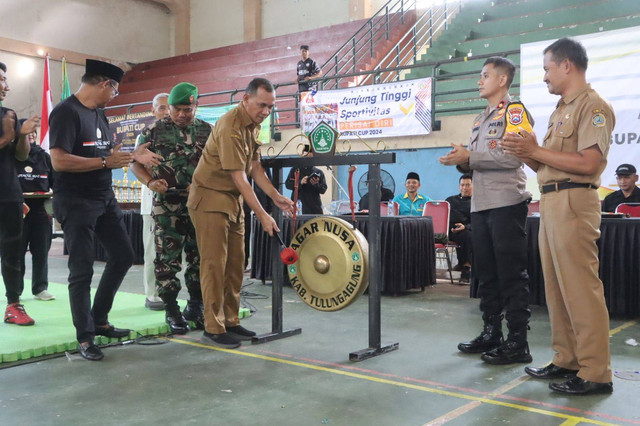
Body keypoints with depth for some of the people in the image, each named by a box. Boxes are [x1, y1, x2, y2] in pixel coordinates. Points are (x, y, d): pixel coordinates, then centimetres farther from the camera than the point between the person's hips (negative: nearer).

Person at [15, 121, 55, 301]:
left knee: (41, 250, 6)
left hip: (42, 209, 3)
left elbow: (54, 181, 15)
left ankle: (40, 288, 14)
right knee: (17, 251, 1)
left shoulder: (44, 156, 12)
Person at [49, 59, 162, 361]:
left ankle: (99, 320, 28)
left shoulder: (99, 114, 12)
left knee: (123, 256, 13)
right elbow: (59, 161, -25)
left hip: (105, 198, 9)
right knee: (82, 270, -2)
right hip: (75, 203, -9)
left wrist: (133, 157, 6)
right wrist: (106, 162, -21)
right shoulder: (66, 112, -15)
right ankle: (84, 337, 11)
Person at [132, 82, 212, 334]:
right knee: (168, 259, 0)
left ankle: (195, 307, 23)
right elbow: (136, 163, 5)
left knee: (200, 257, 9)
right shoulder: (154, 131, 2)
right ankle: (171, 310, 12)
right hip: (168, 206, -2)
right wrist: (150, 182, -13)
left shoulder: (207, 131, 9)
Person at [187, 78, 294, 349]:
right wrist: (262, 216, -25)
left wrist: (277, 197, -4)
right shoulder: (231, 127, -23)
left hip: (232, 199, 9)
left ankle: (230, 322, 17)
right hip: (210, 197, -9)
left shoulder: (253, 125, 6)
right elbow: (239, 178, -25)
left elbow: (255, 168, 7)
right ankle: (213, 329, 1)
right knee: (214, 263, -6)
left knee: (235, 263, 9)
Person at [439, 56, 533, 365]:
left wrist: (469, 157, -15)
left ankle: (518, 343, 2)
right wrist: (462, 161, 2)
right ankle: (491, 333, 22)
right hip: (481, 204, 8)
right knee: (486, 273, 12)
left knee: (511, 275, -5)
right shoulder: (480, 119, 21)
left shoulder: (513, 111, -3)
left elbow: (512, 157, -17)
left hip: (506, 203, -8)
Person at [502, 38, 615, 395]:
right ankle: (567, 360, 19)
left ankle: (596, 373, -1)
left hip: (573, 201, -9)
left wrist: (536, 151, -12)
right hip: (550, 201, 9)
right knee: (556, 287, 10)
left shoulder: (593, 106, -5)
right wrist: (527, 154, 5)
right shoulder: (561, 111, 23)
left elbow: (588, 163, -18)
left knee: (580, 288, -8)